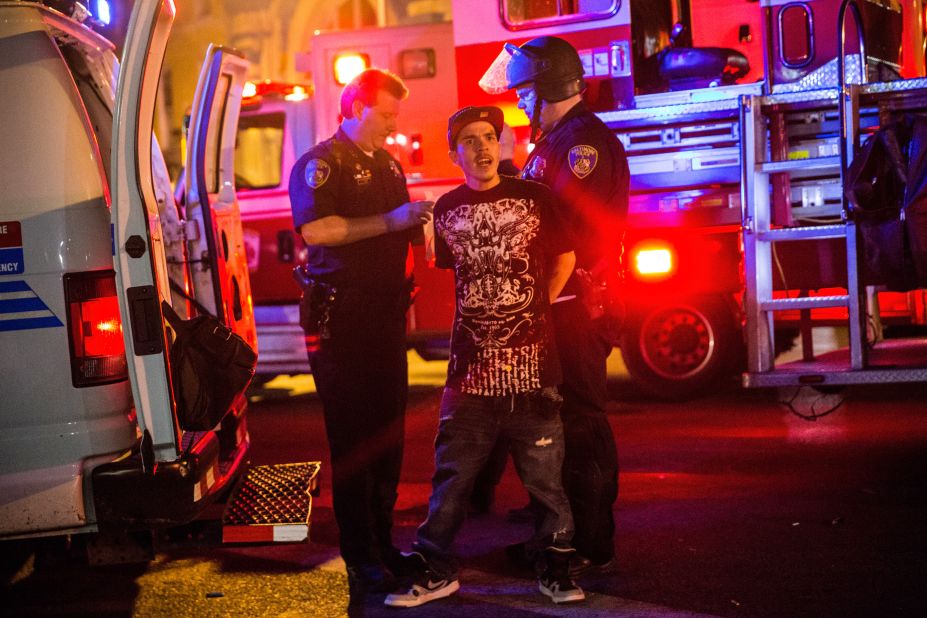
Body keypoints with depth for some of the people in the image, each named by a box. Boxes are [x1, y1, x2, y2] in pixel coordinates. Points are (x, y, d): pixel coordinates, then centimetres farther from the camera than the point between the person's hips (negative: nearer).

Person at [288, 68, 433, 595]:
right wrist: (389, 221, -23)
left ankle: (383, 542, 19)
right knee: (352, 437, -4)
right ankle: (360, 557, 1)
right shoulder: (321, 163, -5)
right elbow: (314, 230, -21)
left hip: (386, 314, 7)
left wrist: (419, 222, 9)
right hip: (341, 318, -7)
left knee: (388, 431, 9)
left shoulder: (388, 164, 20)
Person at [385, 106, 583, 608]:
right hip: (471, 363, 2)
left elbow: (565, 257, 12)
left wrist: (535, 309, 9)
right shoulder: (447, 208, 8)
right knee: (453, 471, 7)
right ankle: (437, 570, 17)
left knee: (544, 471, 4)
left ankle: (554, 567, 18)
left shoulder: (534, 197, 1)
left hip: (531, 363, -2)